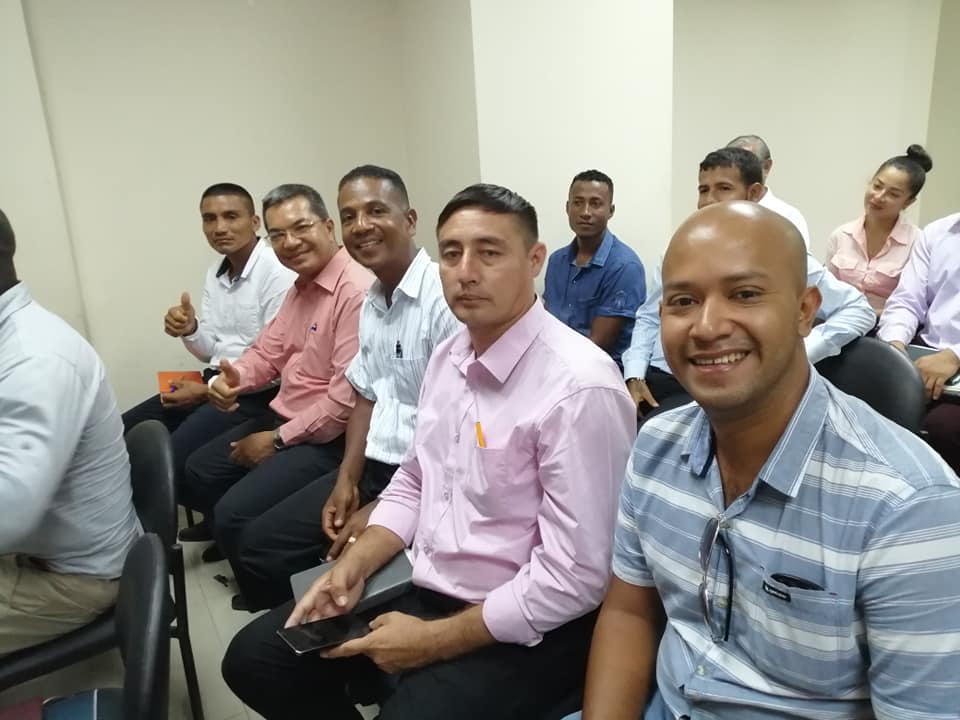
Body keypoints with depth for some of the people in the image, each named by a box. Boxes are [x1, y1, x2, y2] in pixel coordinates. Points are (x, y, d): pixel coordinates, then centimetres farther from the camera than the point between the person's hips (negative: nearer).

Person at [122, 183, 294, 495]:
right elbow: (212, 352, 16)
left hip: (256, 392, -8)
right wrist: (190, 331, -8)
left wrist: (206, 391, -13)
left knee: (172, 458, -24)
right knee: (124, 434, 4)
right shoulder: (216, 271, 12)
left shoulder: (277, 271, -16)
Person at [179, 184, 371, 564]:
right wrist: (232, 378, -10)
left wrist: (279, 440, -15)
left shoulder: (356, 291, -24)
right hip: (280, 418, 10)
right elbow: (267, 351, 15)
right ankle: (237, 541, 39)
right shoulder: (301, 286, 11)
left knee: (235, 514, -17)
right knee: (194, 475, 17)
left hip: (324, 438, -10)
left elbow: (347, 397, -28)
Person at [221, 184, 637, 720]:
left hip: (524, 629, -6)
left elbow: (575, 577, -22)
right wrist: (352, 568, -2)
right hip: (428, 593, 7)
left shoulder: (579, 386, -23)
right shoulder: (448, 357, 2)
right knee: (255, 658, 7)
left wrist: (433, 640, -16)